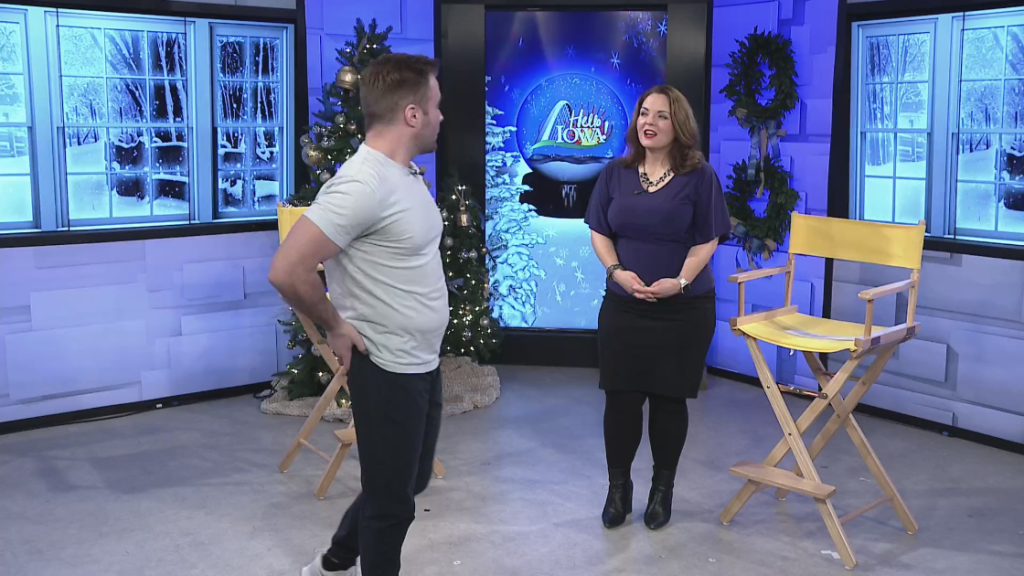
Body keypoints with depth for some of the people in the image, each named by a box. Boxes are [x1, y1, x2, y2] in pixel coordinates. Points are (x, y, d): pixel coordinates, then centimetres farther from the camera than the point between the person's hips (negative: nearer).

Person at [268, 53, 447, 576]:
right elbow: (287, 271, -28)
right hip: (388, 369, -9)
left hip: (424, 362, 9)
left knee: (411, 481, 24)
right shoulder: (362, 185, -24)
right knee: (392, 499, 7)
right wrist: (335, 327, -15)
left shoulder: (406, 173, 6)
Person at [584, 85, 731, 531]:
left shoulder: (699, 177, -3)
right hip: (622, 306, 2)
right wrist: (618, 271, -12)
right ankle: (617, 487, 20)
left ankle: (662, 490, 23)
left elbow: (706, 241, -5)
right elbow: (599, 232, 6)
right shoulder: (615, 174, 5)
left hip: (684, 309, -2)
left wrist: (680, 280, -19)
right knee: (621, 398, 4)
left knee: (669, 398, 7)